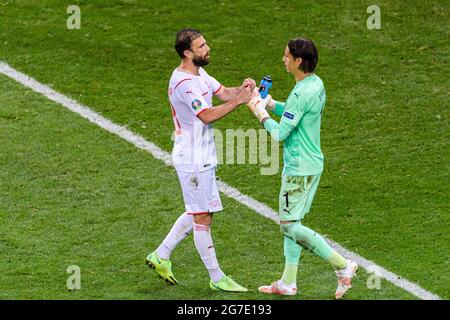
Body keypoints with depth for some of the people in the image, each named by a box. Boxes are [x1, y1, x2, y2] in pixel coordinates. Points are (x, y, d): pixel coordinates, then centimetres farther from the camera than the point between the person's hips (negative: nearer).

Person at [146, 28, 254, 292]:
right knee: (202, 216, 0)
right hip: (192, 159, -10)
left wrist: (241, 89, -11)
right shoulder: (183, 82, -23)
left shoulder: (199, 73, 9)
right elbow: (207, 116, -26)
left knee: (198, 213, 18)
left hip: (203, 156, 10)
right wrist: (238, 101, -28)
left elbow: (223, 92, 9)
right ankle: (217, 278, 8)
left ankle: (161, 256, 28)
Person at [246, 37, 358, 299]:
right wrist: (270, 103, 13)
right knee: (291, 223, 16)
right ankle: (288, 283, 21)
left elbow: (280, 133, -21)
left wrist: (261, 113, -6)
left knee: (290, 225, -5)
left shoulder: (302, 94, -24)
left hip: (300, 169, -10)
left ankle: (343, 266, -2)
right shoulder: (316, 85, 7)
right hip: (310, 163, 10)